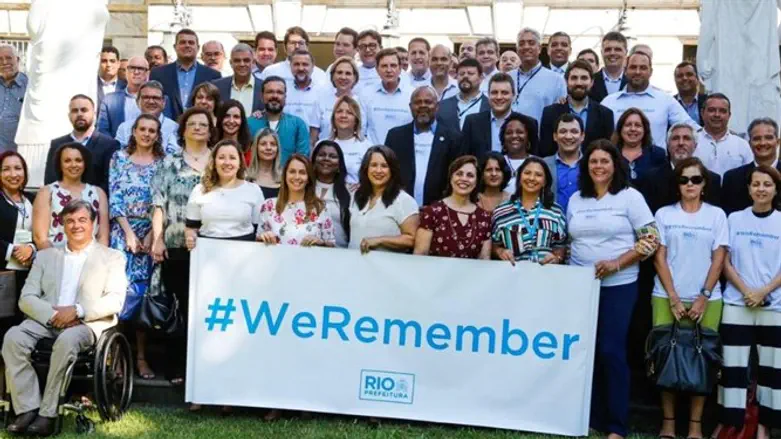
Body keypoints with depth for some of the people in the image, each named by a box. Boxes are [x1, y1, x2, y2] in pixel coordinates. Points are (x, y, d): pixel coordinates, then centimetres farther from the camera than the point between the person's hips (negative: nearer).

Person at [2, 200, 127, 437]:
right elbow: (27, 298, 9)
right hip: (47, 321, 4)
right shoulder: (45, 256, 19)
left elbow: (115, 300, -3)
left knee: (67, 340, -37)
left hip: (88, 324, -3)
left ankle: (48, 413, -26)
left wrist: (77, 310, -17)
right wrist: (53, 315, -11)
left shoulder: (112, 257, 10)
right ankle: (28, 409, -22)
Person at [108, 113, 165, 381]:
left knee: (145, 291, 0)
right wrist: (129, 232, -9)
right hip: (123, 232, 0)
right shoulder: (120, 158, 7)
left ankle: (141, 355, 5)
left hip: (151, 234, 1)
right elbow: (114, 198, 0)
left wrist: (151, 234, -9)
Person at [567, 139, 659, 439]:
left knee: (611, 352, -6)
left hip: (618, 286, -4)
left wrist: (616, 263, -16)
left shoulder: (630, 196, -4)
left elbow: (651, 240, -8)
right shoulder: (576, 199, 10)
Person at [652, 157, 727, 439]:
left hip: (706, 300, 0)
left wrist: (703, 297, -7)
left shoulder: (716, 215, 6)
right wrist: (673, 298, -6)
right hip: (667, 297, 0)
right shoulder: (664, 214, 5)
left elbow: (718, 259, 2)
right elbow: (659, 258, 1)